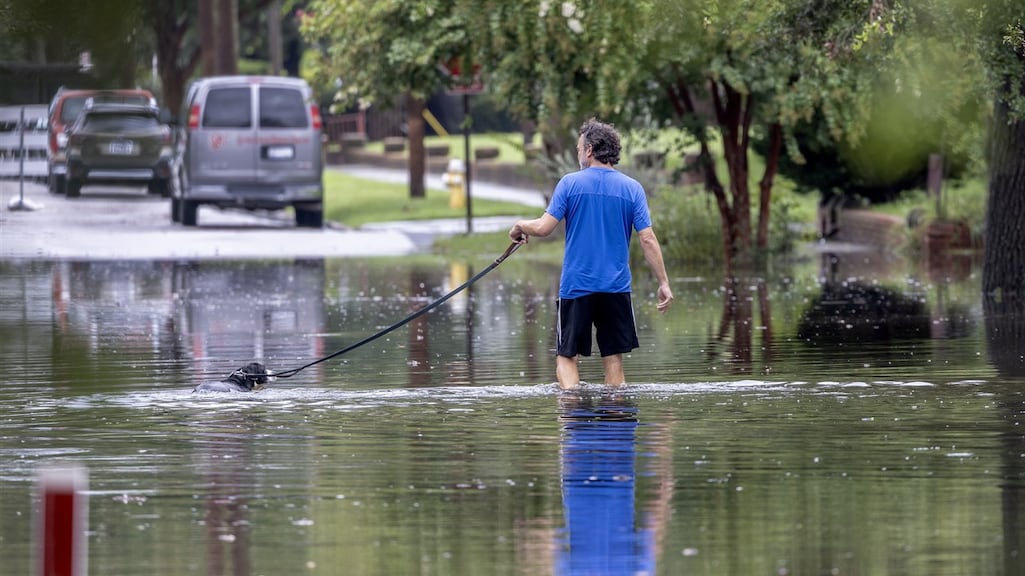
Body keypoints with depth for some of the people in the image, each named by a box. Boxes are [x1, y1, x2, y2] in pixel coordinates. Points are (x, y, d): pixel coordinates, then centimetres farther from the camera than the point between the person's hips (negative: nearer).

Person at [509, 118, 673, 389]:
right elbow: (648, 239, -3)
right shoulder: (632, 188, 2)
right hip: (617, 287, 2)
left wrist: (521, 226, 14)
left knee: (567, 356, 3)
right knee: (613, 357, 8)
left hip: (575, 286, -2)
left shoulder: (570, 183, -4)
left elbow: (544, 227, -8)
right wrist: (664, 282, 2)